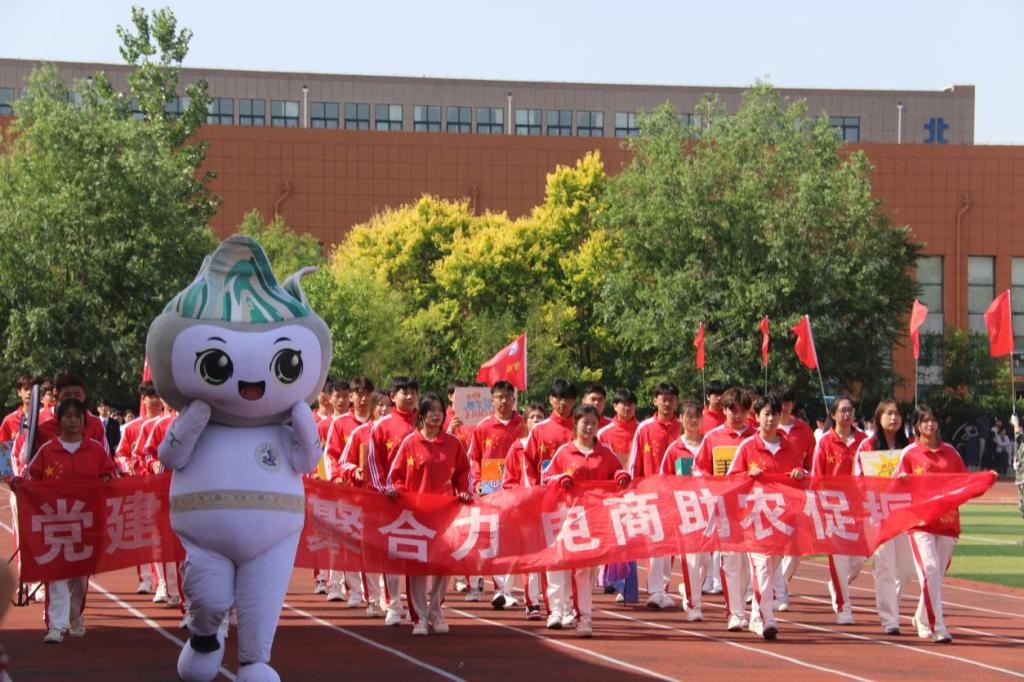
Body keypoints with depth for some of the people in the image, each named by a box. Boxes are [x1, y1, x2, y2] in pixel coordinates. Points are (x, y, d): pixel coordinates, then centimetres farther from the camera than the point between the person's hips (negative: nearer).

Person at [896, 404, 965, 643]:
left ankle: (922, 620, 28)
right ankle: (938, 628, -18)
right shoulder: (910, 453, 3)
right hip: (920, 521, -3)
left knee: (938, 574, 7)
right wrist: (902, 481, -21)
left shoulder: (950, 452, 11)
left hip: (947, 521, 3)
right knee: (930, 569, -17)